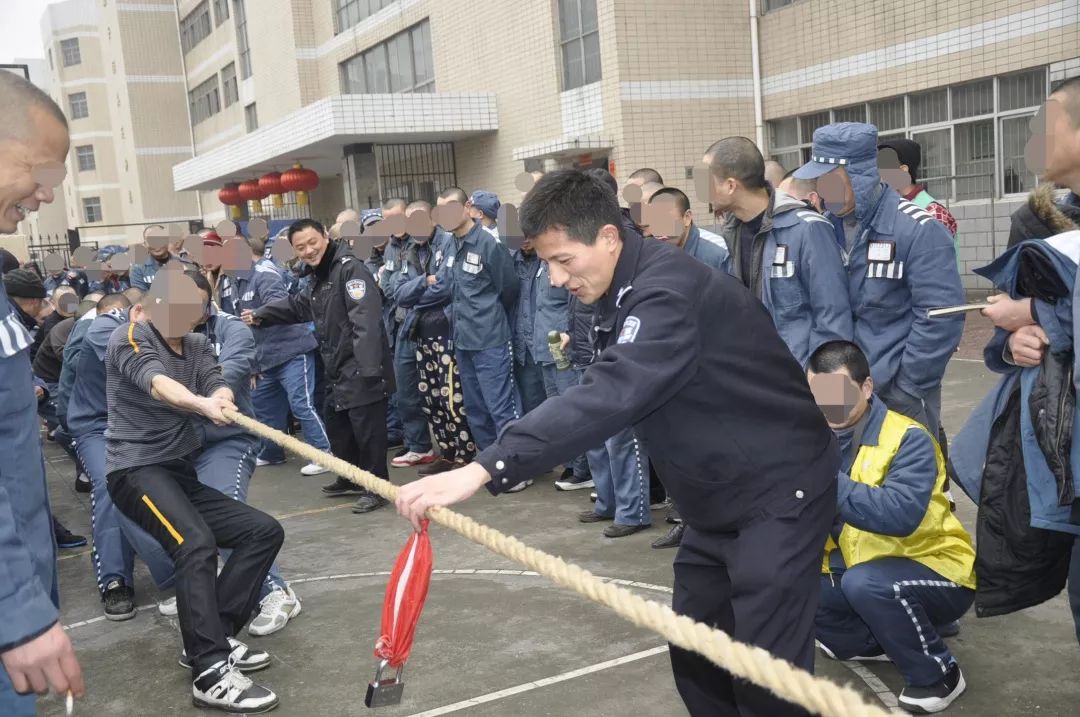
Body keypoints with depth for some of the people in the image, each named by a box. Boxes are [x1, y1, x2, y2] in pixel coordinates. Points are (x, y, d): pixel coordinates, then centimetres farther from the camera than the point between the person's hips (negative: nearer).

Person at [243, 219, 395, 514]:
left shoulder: (350, 269, -15)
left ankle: (376, 487, 5)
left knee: (367, 428, -6)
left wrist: (367, 366, -33)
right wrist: (260, 316, 37)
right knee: (336, 424, 20)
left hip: (363, 368, -10)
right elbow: (297, 305, 36)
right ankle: (352, 478, 35)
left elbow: (365, 320, -26)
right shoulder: (318, 278, 17)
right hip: (340, 369, 10)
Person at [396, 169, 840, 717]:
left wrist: (482, 470, -47)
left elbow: (611, 396, -41)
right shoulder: (623, 294, 4)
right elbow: (615, 394, 13)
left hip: (778, 491, -9)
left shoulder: (671, 288, -27)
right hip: (717, 498, 9)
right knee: (693, 651, 12)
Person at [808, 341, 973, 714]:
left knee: (865, 582, -35)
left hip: (936, 573, -6)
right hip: (856, 570, 6)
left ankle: (938, 674, -8)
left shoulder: (908, 439, -21)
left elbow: (901, 515, -38)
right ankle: (874, 640, 11)